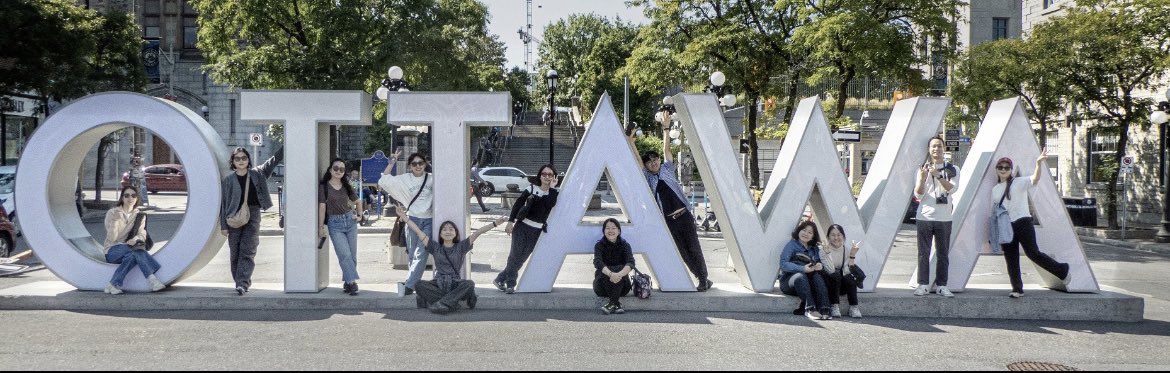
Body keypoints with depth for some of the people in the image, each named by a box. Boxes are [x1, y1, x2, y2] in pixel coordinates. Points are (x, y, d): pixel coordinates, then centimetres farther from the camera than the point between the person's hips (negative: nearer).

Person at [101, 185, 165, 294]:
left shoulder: (139, 215, 10)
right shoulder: (112, 213, -2)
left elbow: (142, 234, -3)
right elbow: (112, 238, -12)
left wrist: (135, 239, -26)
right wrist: (115, 220, -26)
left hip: (129, 250, 3)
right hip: (112, 251, -3)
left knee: (132, 256, -36)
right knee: (137, 251, -35)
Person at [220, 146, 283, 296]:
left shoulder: (258, 174, 7)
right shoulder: (228, 180, 4)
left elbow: (275, 159, 7)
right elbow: (223, 203, 5)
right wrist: (223, 225, 0)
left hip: (253, 217, 0)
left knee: (248, 251, -11)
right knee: (235, 253, 4)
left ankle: (242, 283, -18)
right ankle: (240, 282, 15)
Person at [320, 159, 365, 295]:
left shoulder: (347, 186, 8)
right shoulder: (324, 187, -2)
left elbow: (358, 202, 23)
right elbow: (322, 206, -6)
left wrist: (360, 216, 14)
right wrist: (321, 226, -8)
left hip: (350, 220, 4)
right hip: (334, 224, -4)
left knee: (352, 255, 3)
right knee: (345, 255, -15)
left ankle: (347, 283, 13)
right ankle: (352, 282, -12)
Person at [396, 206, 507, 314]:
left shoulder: (461, 247, 8)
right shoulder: (435, 247, 11)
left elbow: (477, 233, -2)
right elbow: (418, 231, 11)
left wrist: (494, 223, -10)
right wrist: (403, 216, 9)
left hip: (455, 284, -1)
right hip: (439, 284, 1)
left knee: (469, 284, -33)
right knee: (419, 285, -27)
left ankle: (442, 303, -37)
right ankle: (452, 302, -31)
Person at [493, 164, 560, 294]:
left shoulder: (554, 193, 3)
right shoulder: (531, 189, -1)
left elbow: (550, 205, -17)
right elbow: (518, 204, -2)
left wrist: (552, 188, -14)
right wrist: (510, 221, -9)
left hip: (536, 230, 2)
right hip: (522, 226, -2)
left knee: (521, 258, 5)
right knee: (515, 255, -5)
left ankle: (500, 279, 16)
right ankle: (510, 284, 2)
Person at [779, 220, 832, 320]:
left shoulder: (814, 249, 19)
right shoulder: (792, 245, 3)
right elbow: (783, 264, -11)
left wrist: (821, 266, -13)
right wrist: (802, 269, -24)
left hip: (809, 285, 4)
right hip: (789, 281, -4)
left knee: (817, 276, -27)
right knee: (800, 276, -35)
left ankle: (824, 309, -41)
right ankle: (810, 309, -45)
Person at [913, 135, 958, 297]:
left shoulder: (952, 169, 7)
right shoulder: (923, 169, 8)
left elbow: (953, 188, -9)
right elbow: (918, 194, 1)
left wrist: (938, 175, -21)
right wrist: (922, 179, -18)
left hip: (944, 218, 0)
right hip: (924, 217, 0)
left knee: (943, 254, 3)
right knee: (923, 253, 0)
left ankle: (941, 285, 8)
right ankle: (923, 285, 4)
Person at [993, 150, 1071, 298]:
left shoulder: (1019, 182, 0)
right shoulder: (995, 189, 16)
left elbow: (1034, 180, -19)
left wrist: (1039, 164, -36)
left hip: (1022, 223, -5)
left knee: (1033, 253, -11)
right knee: (1011, 259, 4)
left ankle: (1062, 270, 7)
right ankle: (1017, 289, 11)